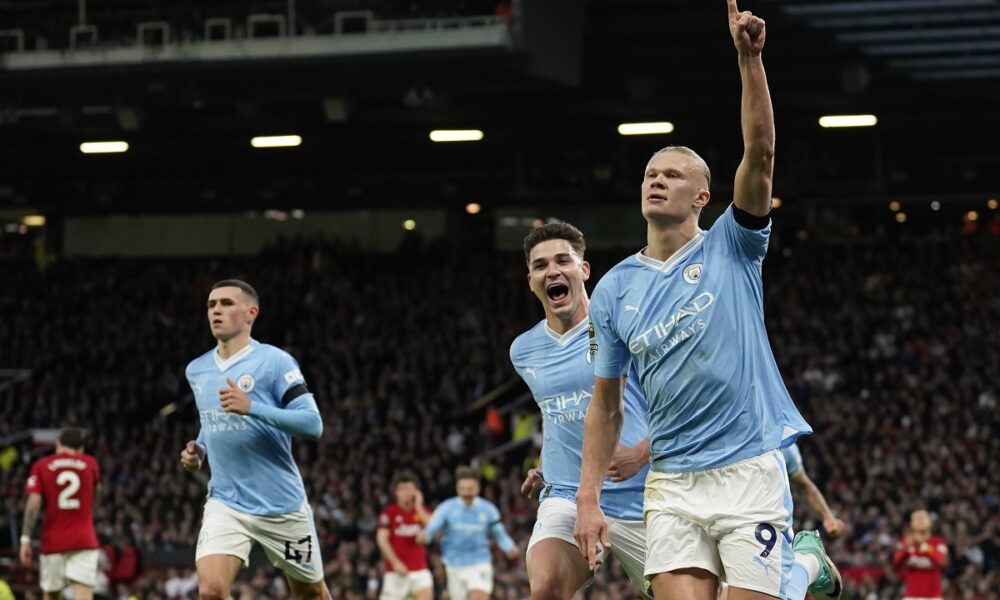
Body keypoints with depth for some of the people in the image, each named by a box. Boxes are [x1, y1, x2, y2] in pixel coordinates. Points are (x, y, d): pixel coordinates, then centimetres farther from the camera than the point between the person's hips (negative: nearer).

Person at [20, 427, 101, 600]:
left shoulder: (41, 466, 4)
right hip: (84, 540, 0)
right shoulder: (90, 463, 9)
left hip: (53, 542, 0)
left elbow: (33, 503, -8)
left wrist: (25, 539, -7)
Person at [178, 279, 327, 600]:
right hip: (226, 503, 3)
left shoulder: (275, 361, -10)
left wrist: (252, 407, -29)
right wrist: (199, 450, 5)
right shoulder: (196, 371, 8)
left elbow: (313, 423, -19)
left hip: (282, 504, -3)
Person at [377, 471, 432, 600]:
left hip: (420, 570, 2)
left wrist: (419, 507, -11)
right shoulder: (390, 512, -2)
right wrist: (395, 562, -17)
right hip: (396, 571, -2)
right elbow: (382, 539, -9)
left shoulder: (421, 511, 7)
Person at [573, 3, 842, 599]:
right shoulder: (615, 290, 8)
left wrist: (750, 60, -24)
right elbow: (607, 404, 11)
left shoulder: (731, 248, 1)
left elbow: (760, 154, -14)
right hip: (672, 482, 3)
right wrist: (589, 496, 4)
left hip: (749, 470, -3)